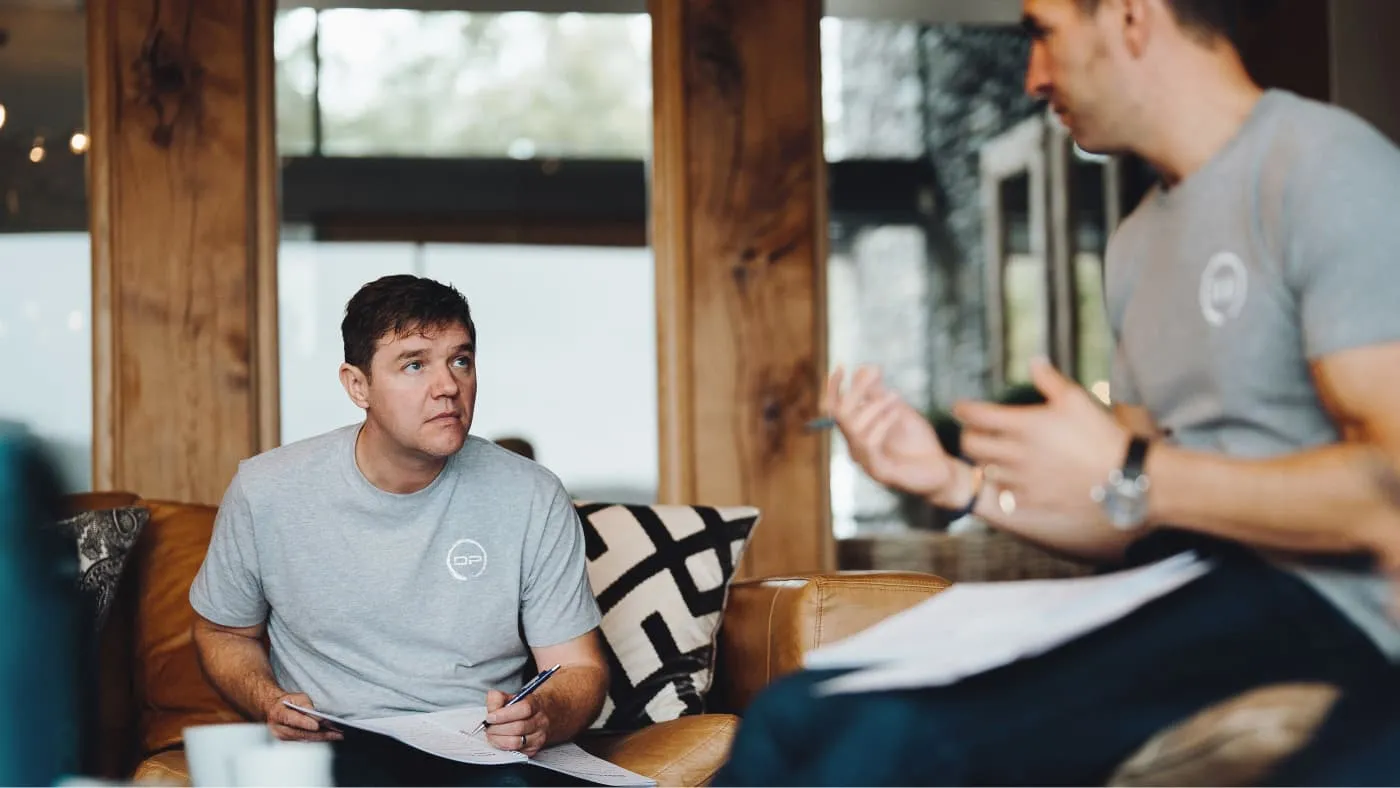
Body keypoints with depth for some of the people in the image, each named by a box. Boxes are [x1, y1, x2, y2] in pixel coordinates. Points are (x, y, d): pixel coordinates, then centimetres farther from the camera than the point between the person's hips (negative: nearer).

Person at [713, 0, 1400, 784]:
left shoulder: (1325, 168, -7)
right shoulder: (1141, 241, 21)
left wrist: (1126, 476, -14)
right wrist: (957, 481, 9)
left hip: (1313, 614, -8)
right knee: (798, 714, -10)